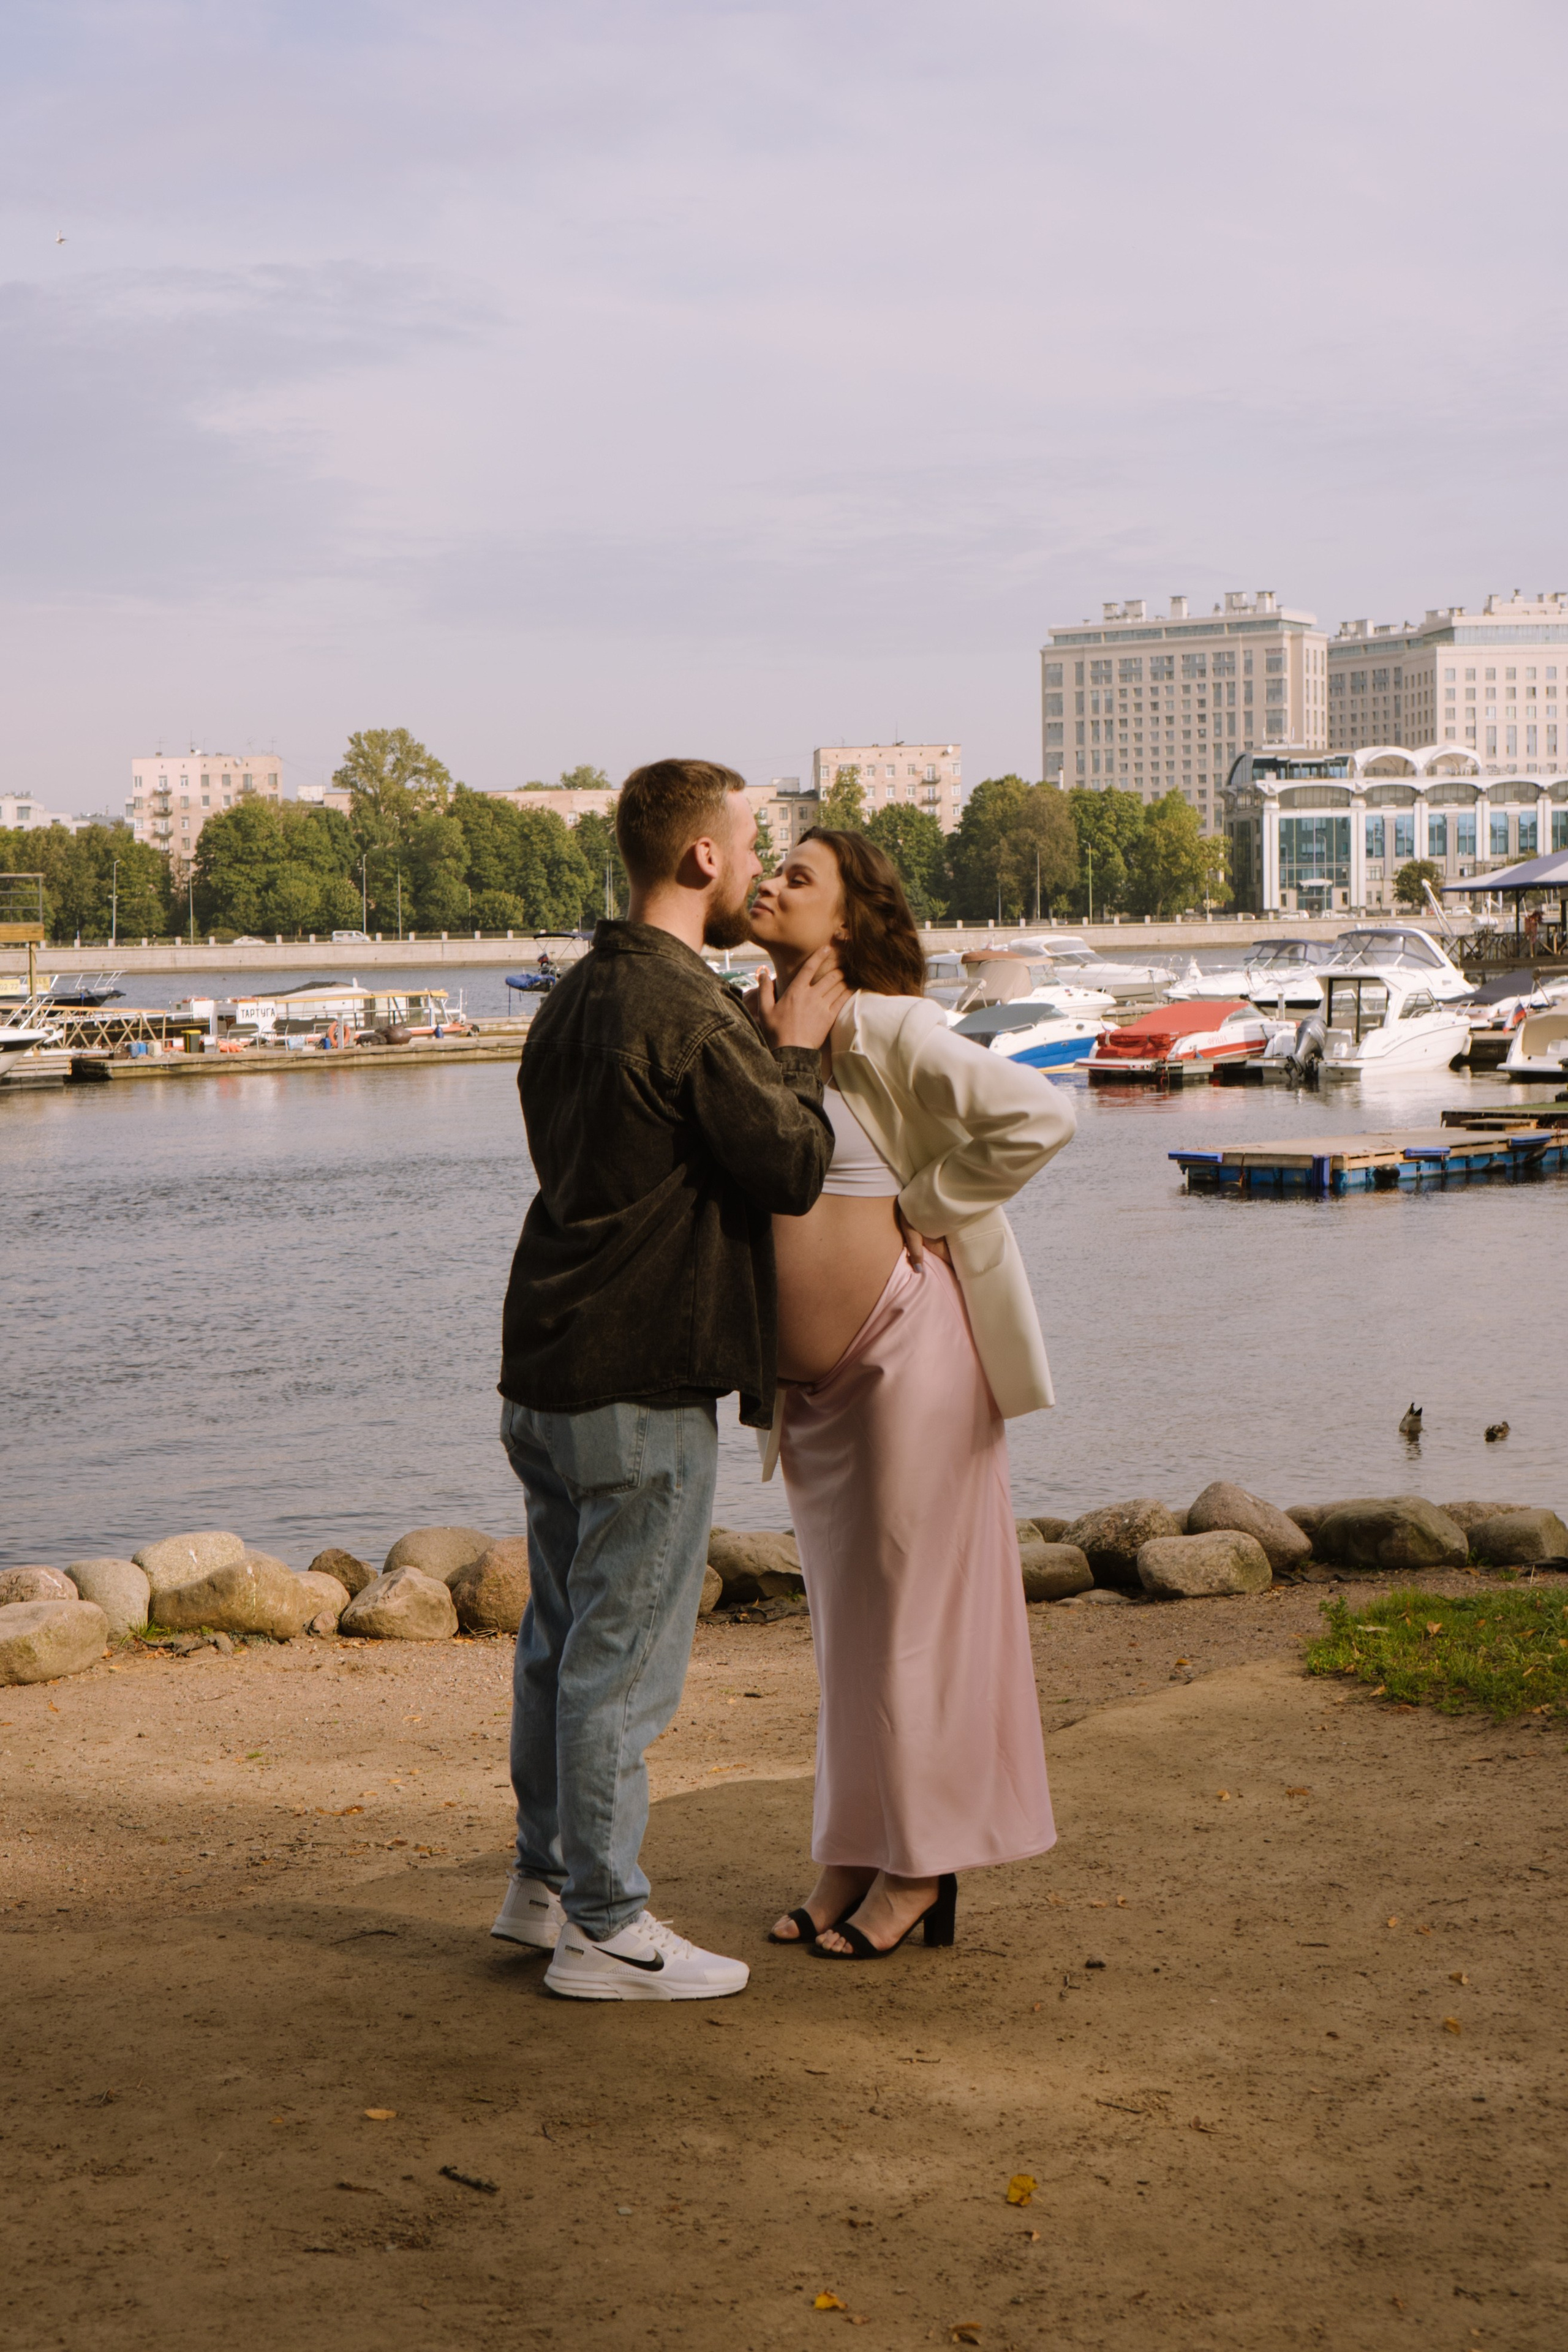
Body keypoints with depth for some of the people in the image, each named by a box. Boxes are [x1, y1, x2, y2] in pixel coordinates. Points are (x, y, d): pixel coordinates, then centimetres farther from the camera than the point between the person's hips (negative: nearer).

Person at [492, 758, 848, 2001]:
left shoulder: (575, 997, 13)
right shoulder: (687, 1011, -18)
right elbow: (793, 1169, -16)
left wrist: (765, 1040, 16)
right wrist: (798, 1049, 1)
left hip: (549, 1370, 9)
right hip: (642, 1385, -9)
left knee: (562, 1637, 18)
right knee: (624, 1657, -1)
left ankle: (547, 1877, 29)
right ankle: (606, 1929, 7)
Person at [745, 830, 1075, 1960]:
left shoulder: (886, 1030, -14)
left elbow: (1038, 1114, -23)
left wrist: (921, 1209, -14)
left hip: (904, 1342, -8)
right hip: (810, 1371, 8)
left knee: (910, 1601, 0)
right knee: (843, 1610, 13)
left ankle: (922, 1867, 9)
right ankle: (856, 1855, 23)